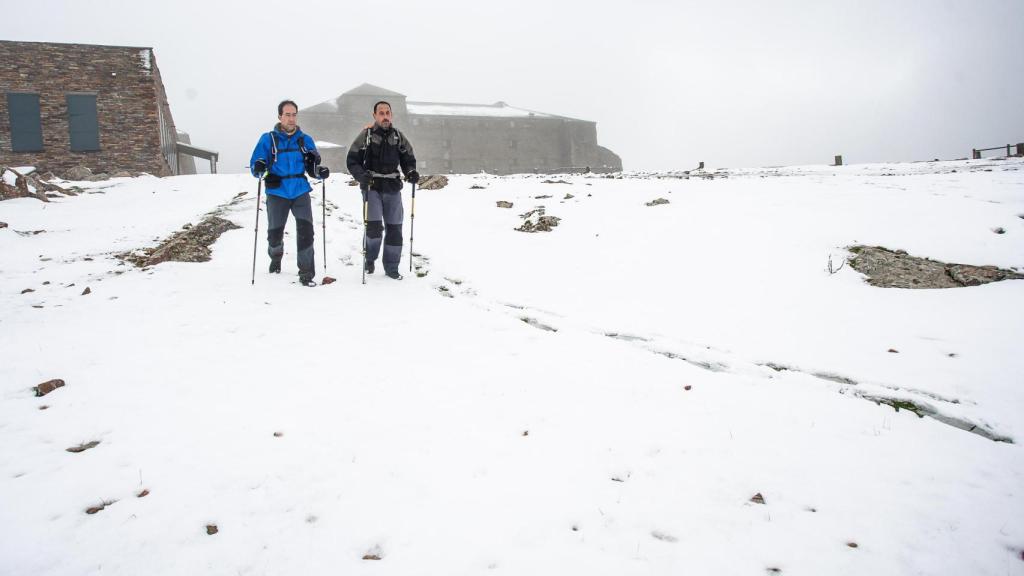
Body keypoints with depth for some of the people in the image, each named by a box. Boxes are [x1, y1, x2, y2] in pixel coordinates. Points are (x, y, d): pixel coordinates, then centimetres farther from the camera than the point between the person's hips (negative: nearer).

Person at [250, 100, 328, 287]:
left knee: (305, 231, -13)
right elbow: (255, 164, -2)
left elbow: (312, 167, 12)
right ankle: (276, 257, 41)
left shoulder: (305, 140, 7)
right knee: (274, 234, 7)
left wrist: (320, 172, -10)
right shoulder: (268, 139, 1)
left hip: (301, 193, 1)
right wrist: (259, 170, -24)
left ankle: (306, 274, -7)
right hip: (277, 194, -1)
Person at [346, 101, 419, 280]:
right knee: (375, 226, -16)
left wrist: (411, 172, -6)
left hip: (393, 188, 3)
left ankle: (391, 268, 16)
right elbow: (352, 160, -1)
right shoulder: (366, 135, -1)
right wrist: (361, 175, -19)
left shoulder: (398, 136, 8)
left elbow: (408, 159, 15)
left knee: (394, 228, 4)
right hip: (372, 187, -3)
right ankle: (370, 259, 12)